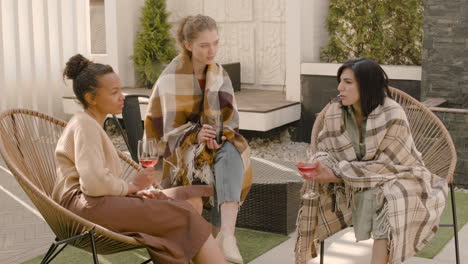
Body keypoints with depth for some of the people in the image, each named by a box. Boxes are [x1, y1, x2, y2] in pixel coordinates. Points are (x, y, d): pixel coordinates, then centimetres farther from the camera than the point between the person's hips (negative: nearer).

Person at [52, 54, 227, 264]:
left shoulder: (92, 125, 24)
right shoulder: (85, 125, -9)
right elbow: (94, 183, -23)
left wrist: (134, 190, 1)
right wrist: (132, 186, -6)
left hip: (106, 200, 10)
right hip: (86, 206, -10)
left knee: (191, 200, -3)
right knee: (183, 214, -19)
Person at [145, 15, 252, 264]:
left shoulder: (220, 76, 7)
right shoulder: (171, 78, -9)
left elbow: (230, 116, 3)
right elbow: (167, 126, -9)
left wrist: (220, 136, -21)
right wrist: (196, 134, -29)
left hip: (218, 143, 4)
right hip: (182, 148, -3)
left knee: (232, 155, -35)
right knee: (225, 174, -35)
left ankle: (226, 234, -46)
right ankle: (225, 234, -30)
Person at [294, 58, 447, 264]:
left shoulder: (393, 116, -26)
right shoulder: (335, 111, -10)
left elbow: (386, 166, -23)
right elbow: (325, 150, -1)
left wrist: (337, 175, -28)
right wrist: (321, 167, -26)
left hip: (395, 179, -5)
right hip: (351, 183, 5)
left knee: (387, 200, -37)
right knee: (312, 186, -16)